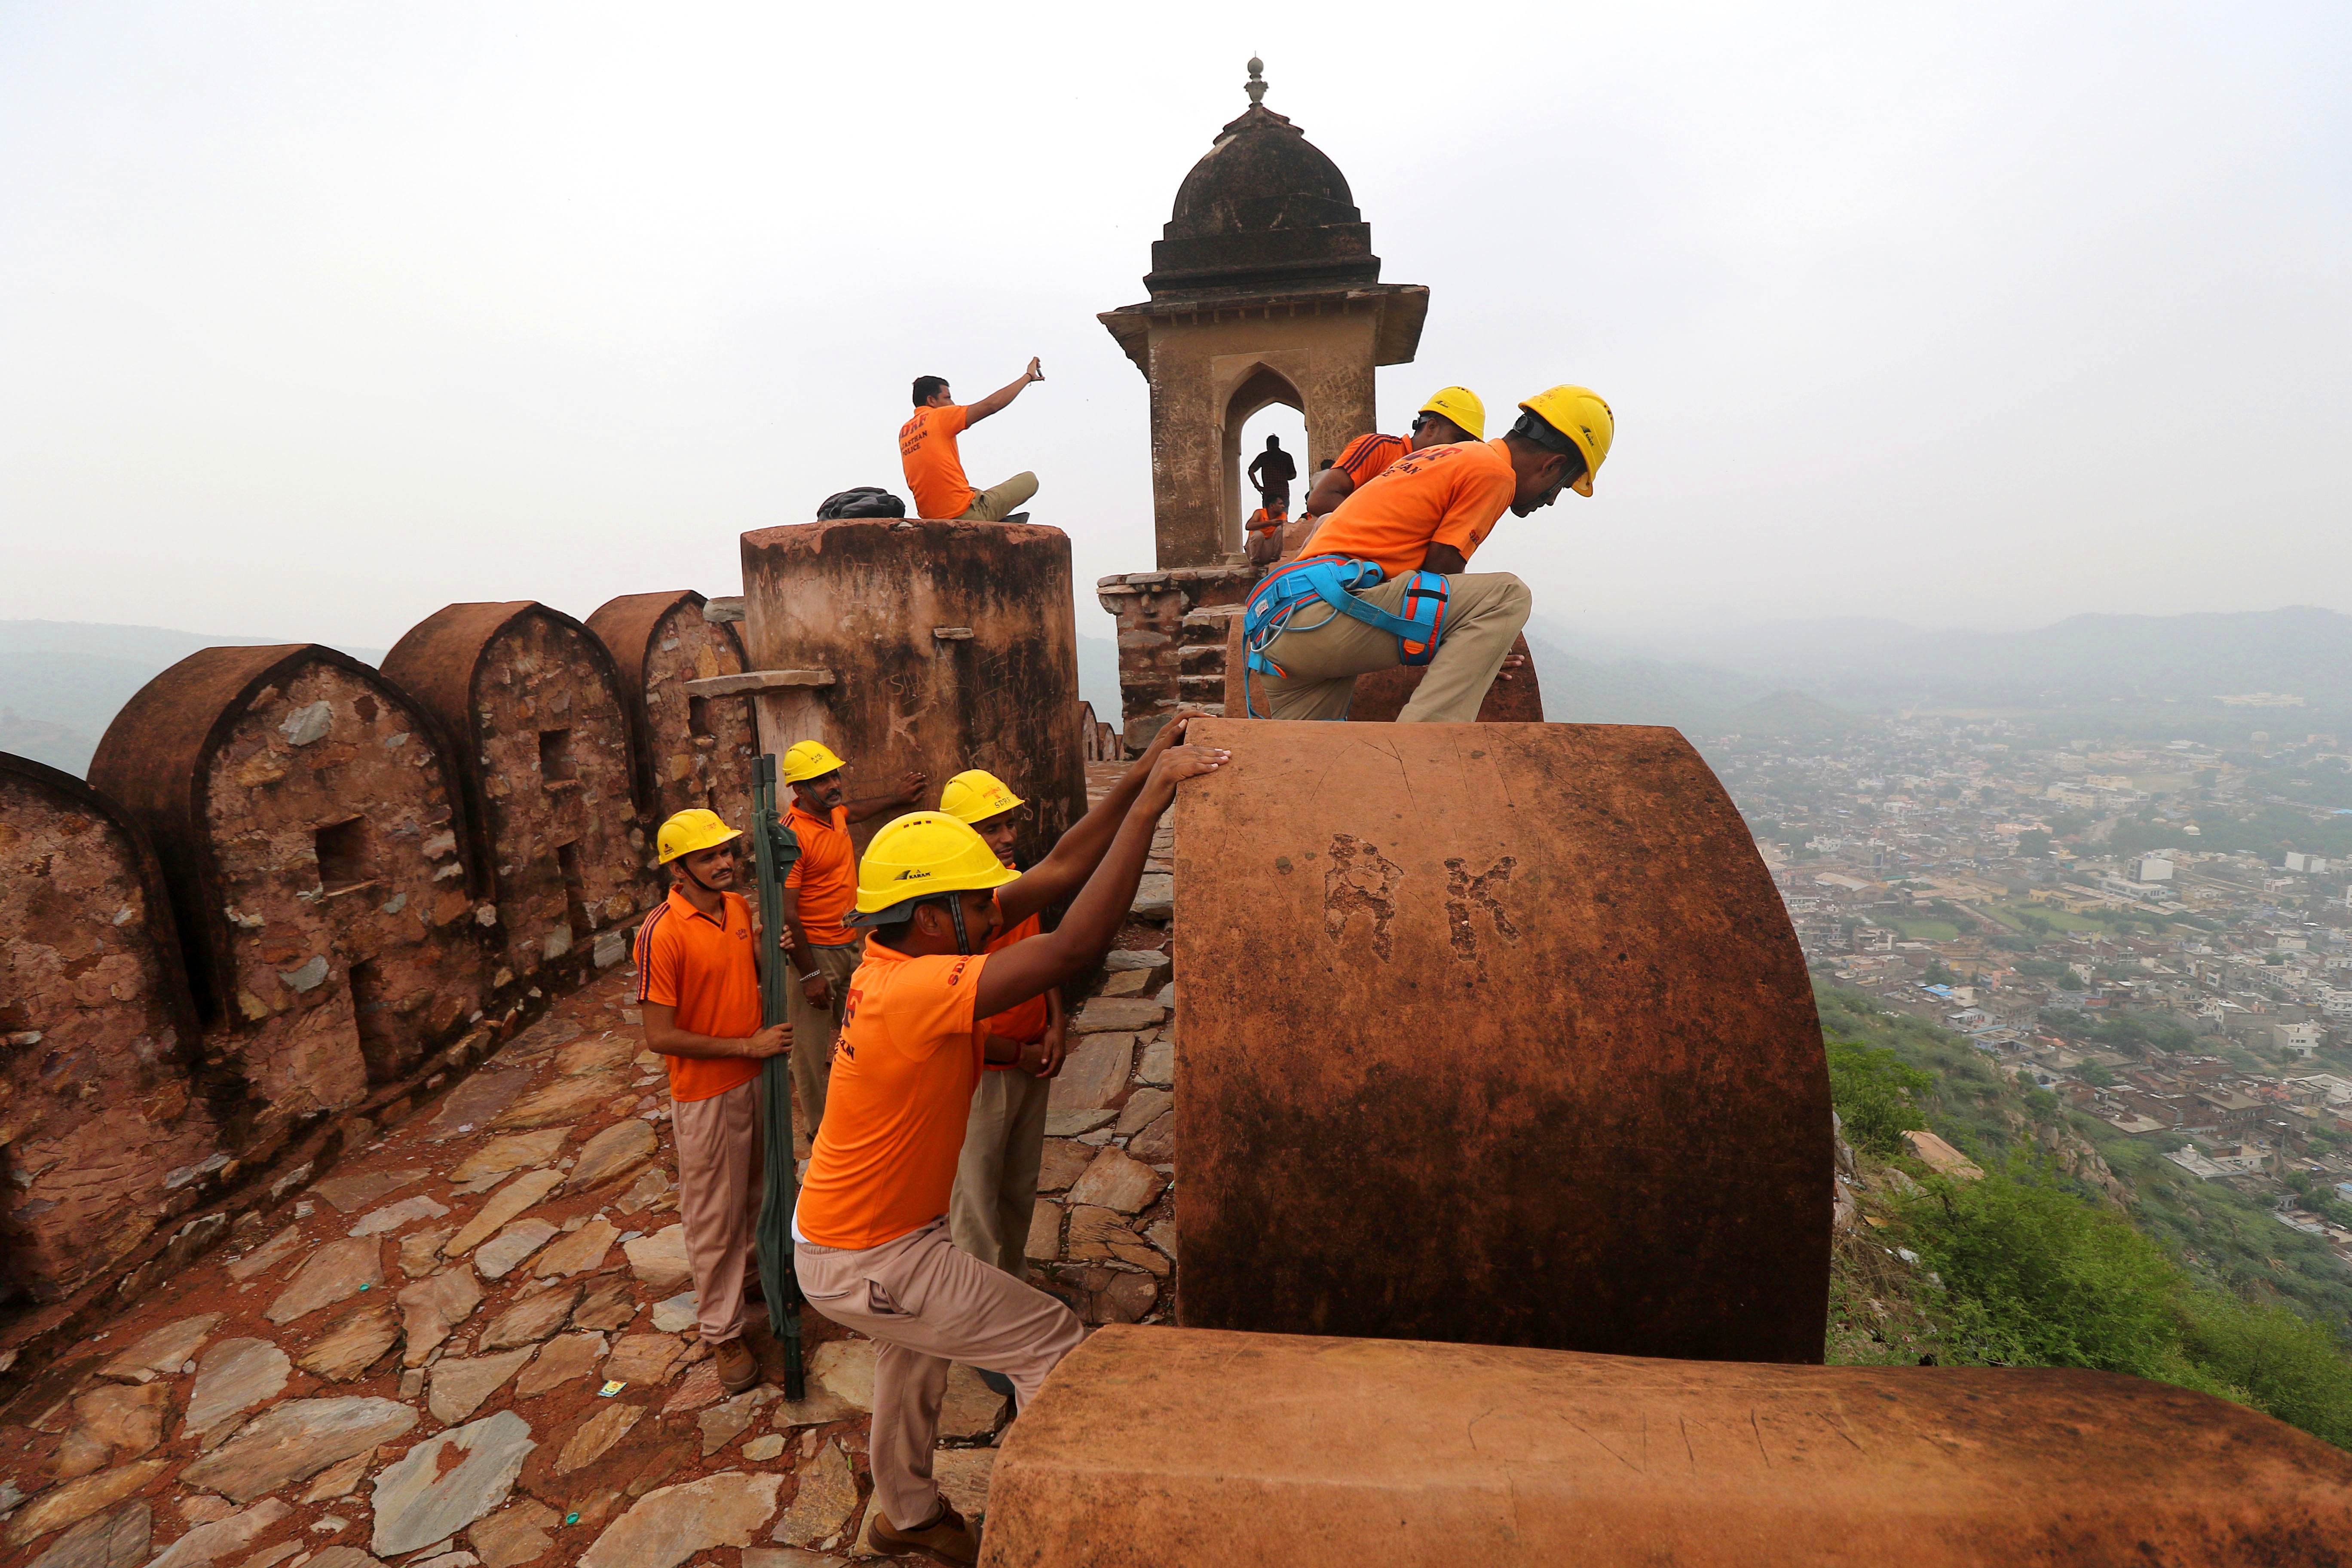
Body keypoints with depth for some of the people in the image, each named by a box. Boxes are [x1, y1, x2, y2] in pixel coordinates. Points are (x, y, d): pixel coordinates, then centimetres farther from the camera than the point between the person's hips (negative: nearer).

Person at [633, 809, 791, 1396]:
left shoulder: (739, 907, -2)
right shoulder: (662, 933, -23)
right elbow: (660, 1036, -23)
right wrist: (749, 1045, -20)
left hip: (757, 1078, 7)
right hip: (706, 1092, -7)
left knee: (759, 1188, 25)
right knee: (714, 1217, 9)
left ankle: (758, 1267, 50)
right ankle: (722, 1333, 27)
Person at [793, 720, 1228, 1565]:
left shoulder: (911, 951, -8)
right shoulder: (914, 988, -35)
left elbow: (1057, 872, -11)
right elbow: (1076, 947, -47)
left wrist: (1140, 776, -18)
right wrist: (1150, 803, -44)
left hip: (844, 1229, 9)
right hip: (864, 1262, -9)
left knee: (917, 1349, 32)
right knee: (1056, 1346, 0)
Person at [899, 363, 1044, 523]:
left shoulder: (904, 432, 17)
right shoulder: (939, 417, -4)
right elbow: (991, 404, -5)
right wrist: (1028, 376, 6)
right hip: (964, 513, -7)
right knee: (1029, 480, 6)